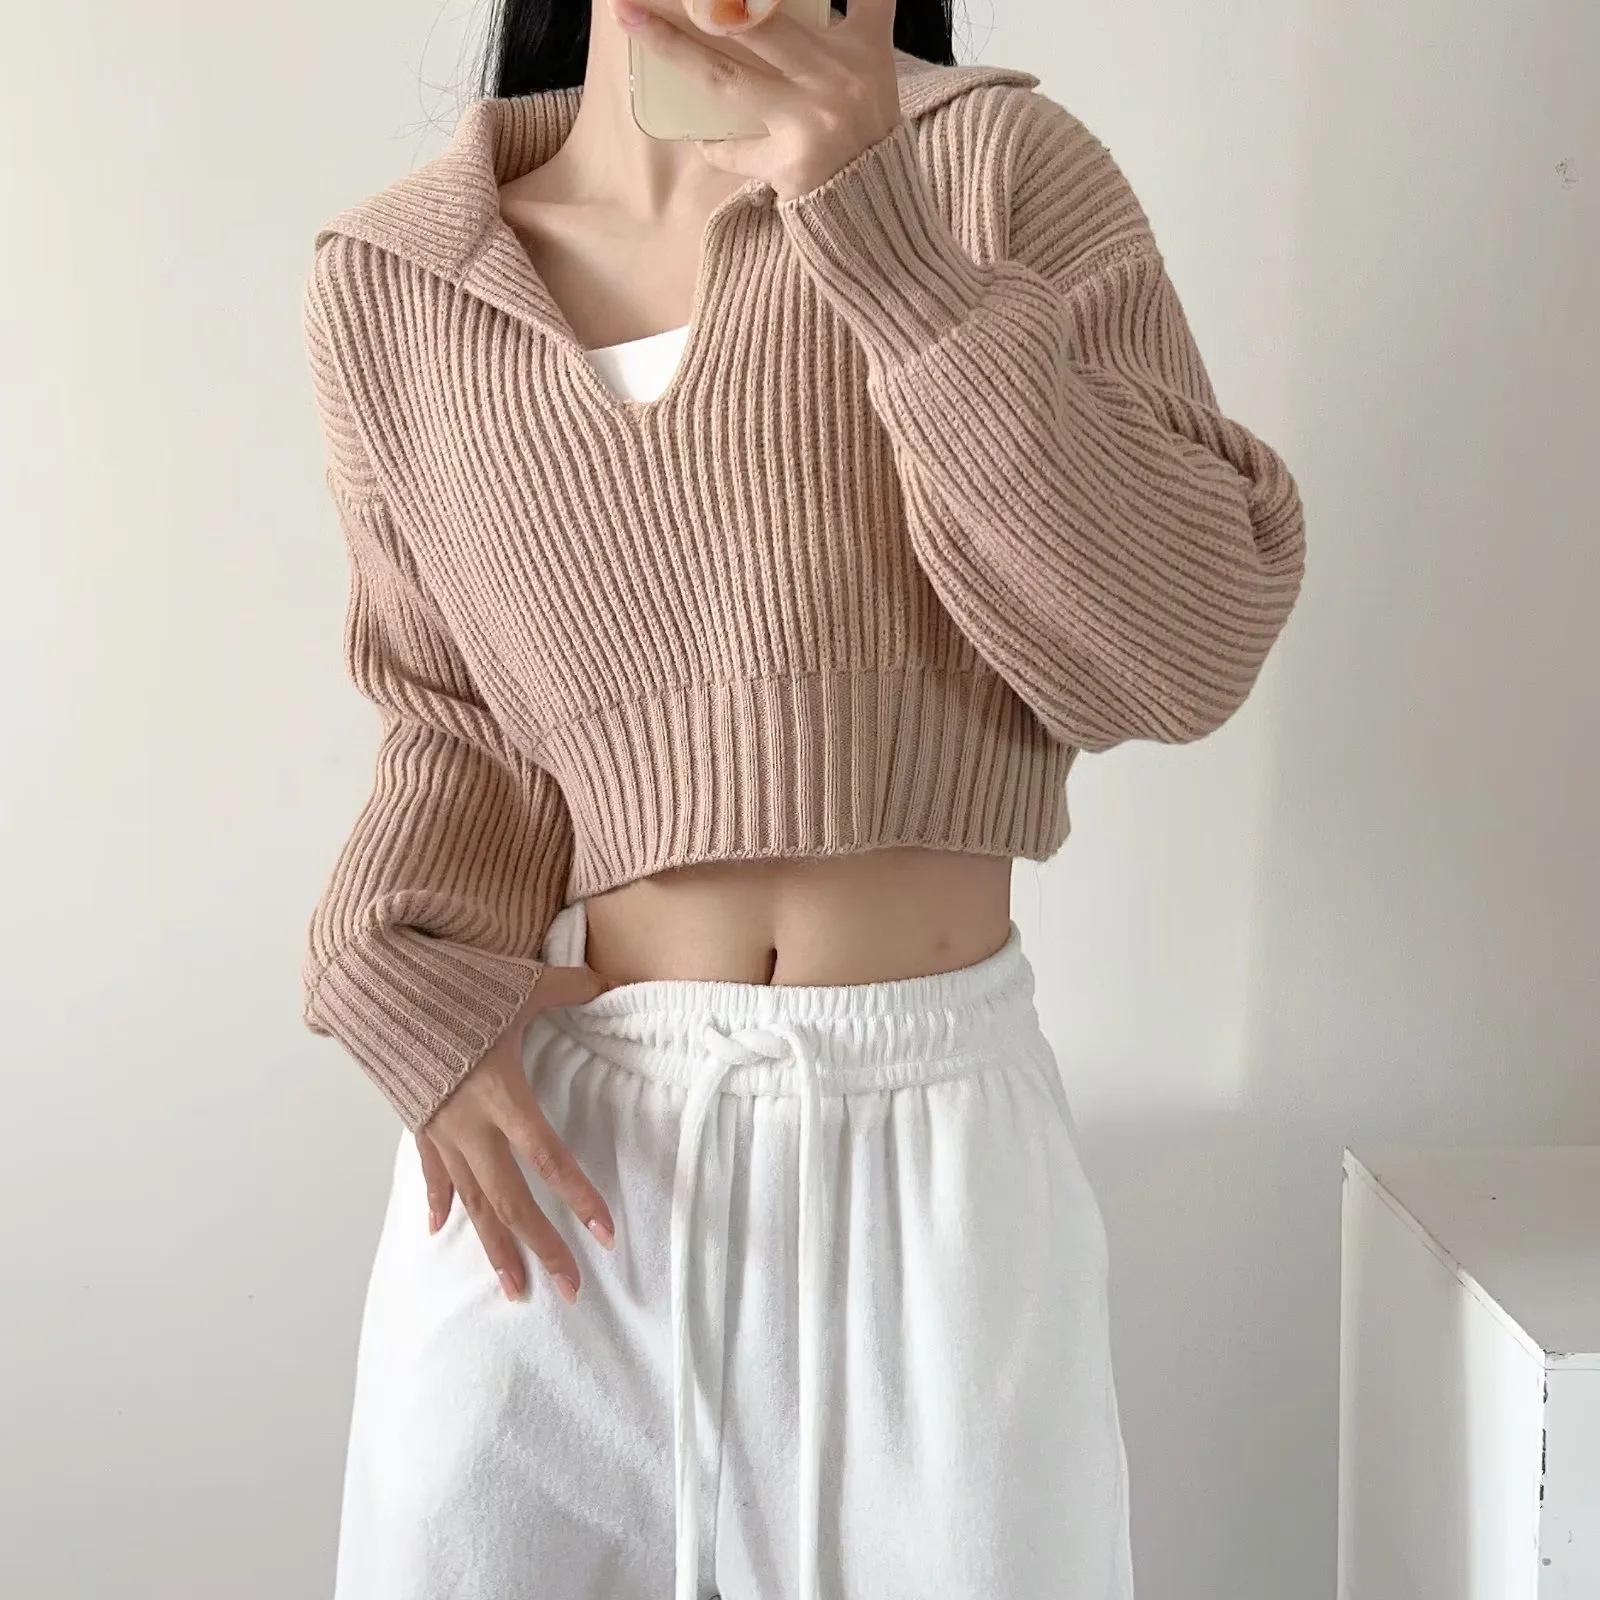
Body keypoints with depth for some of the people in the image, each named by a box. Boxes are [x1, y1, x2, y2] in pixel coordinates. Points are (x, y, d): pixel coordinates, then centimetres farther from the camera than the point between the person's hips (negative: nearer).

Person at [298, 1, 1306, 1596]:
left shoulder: (999, 168, -5)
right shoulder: (387, 281, 1)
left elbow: (1185, 649, -14)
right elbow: (449, 707, 10)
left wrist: (884, 237, -21)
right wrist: (407, 984, -8)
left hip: (930, 1129, -1)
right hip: (557, 1119, 2)